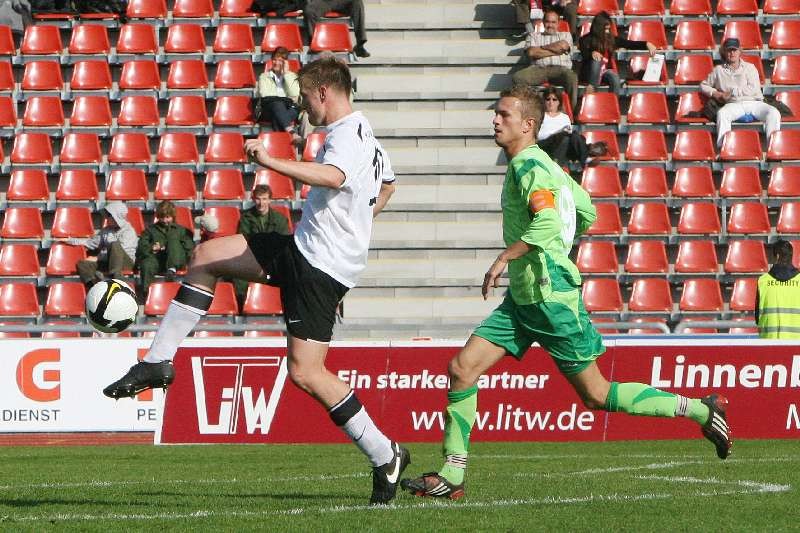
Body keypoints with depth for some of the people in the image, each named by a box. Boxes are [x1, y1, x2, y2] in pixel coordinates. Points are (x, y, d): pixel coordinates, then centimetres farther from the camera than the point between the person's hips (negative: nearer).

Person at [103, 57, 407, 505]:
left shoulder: (348, 135, -18)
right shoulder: (362, 134, 15)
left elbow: (333, 177, -43)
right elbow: (387, 186, 34)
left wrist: (271, 162, -49)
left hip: (321, 266, -11)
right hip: (303, 249, 11)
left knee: (305, 371, -13)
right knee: (206, 257, 12)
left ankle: (385, 456, -2)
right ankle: (158, 363, 14)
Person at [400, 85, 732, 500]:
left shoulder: (528, 165, -14)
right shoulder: (537, 163, 15)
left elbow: (546, 221, -29)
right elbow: (586, 212, 22)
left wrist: (504, 258, -25)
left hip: (551, 296, -10)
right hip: (523, 297, 10)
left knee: (597, 395, -2)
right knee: (462, 368, -1)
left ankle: (701, 411, 9)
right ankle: (451, 477, 0)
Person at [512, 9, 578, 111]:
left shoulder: (565, 35, 25)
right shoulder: (534, 36, 26)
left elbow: (563, 46, 1)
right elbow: (531, 52, 5)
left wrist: (542, 48, 8)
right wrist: (555, 51, 4)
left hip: (560, 69, -1)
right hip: (539, 69, 1)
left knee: (571, 77, -38)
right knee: (518, 77, -30)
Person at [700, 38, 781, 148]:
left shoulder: (749, 67, 17)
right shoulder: (719, 70, 21)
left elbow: (753, 89, 3)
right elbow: (703, 85, 29)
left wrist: (732, 92, -2)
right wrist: (715, 93, 8)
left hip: (754, 103, 0)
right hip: (734, 105, 0)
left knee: (774, 113, -31)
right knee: (722, 113, -38)